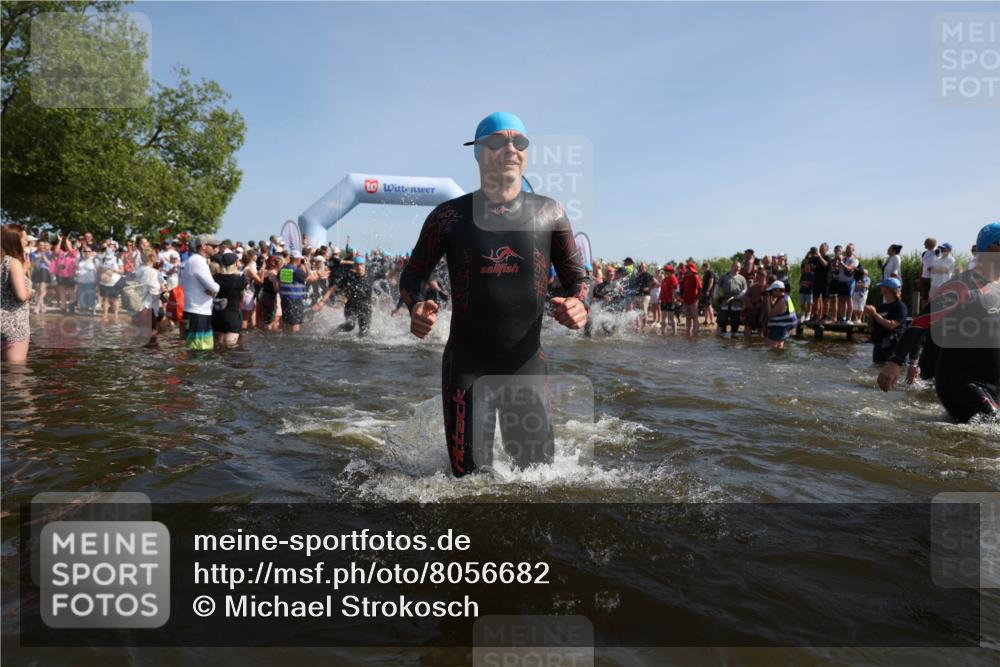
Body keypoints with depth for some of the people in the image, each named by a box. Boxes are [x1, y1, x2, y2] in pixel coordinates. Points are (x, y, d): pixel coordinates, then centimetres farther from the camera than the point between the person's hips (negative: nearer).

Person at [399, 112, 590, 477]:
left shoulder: (549, 213, 3)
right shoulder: (449, 215, -1)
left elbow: (577, 276, 10)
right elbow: (412, 275, 9)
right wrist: (416, 307, -14)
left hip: (528, 367, 2)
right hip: (466, 368, -1)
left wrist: (579, 303, -14)